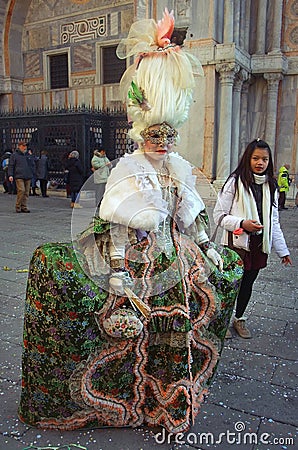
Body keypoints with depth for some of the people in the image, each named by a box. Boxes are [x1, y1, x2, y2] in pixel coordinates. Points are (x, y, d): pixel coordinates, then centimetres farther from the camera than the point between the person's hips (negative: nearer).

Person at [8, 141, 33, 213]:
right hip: (19, 176, -5)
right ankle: (18, 207, -6)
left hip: (28, 177, 5)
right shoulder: (14, 155, 6)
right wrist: (10, 175, -8)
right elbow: (11, 166, 3)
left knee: (26, 192, 1)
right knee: (21, 190, -17)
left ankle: (24, 207, 7)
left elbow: (31, 165, 27)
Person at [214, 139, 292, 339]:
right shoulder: (235, 182, -9)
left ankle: (239, 318, 37)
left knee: (248, 283, 15)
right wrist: (242, 224, -23)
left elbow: (274, 222, 12)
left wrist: (282, 250, 12)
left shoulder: (270, 186, 8)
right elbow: (219, 215, -9)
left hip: (260, 245, 5)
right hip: (237, 242, -5)